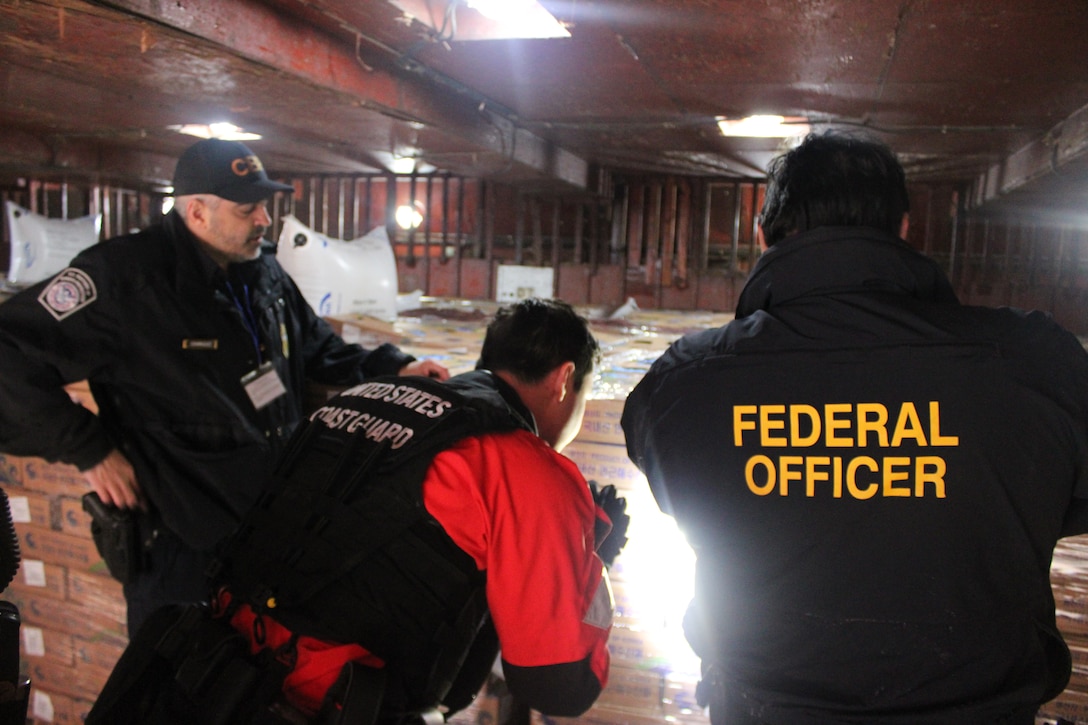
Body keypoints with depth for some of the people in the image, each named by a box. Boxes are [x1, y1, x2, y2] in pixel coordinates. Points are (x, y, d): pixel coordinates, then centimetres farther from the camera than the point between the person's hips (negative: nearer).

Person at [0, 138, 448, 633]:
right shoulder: (124, 276, -18)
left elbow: (319, 350, 19)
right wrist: (90, 450, -19)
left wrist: (394, 368, 6)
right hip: (184, 548, -6)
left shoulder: (265, 272, 7)